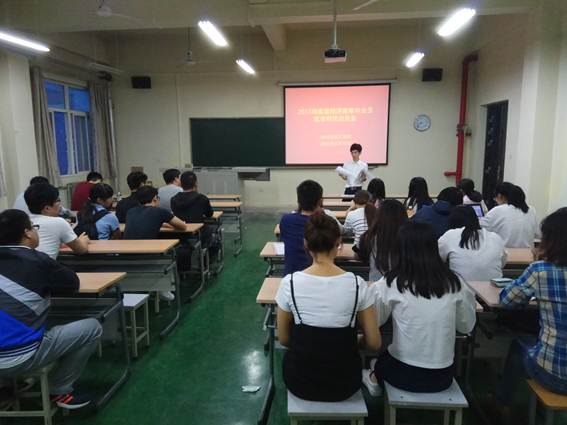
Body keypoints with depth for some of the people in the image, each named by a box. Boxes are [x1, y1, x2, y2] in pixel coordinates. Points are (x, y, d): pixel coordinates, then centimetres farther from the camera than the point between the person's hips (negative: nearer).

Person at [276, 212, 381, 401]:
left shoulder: (290, 283, -16)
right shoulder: (357, 284, -16)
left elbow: (284, 340, -3)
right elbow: (373, 343, -7)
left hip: (301, 381, 0)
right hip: (344, 382, 1)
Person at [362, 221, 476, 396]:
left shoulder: (392, 283, -15)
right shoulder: (454, 283, -7)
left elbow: (375, 322, -2)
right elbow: (466, 327, 6)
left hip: (405, 375, -2)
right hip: (443, 376, 3)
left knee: (382, 359, 31)